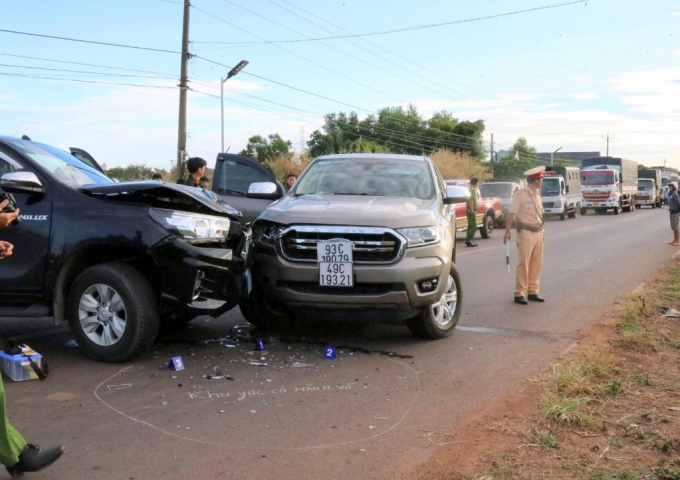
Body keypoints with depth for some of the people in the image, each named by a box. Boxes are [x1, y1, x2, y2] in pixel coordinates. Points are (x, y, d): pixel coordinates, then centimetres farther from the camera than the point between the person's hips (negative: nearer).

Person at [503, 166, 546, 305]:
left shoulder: (537, 194, 10)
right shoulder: (521, 194, -12)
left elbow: (539, 213, 14)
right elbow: (511, 213, -14)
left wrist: (541, 230, 12)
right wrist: (507, 231, -19)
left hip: (538, 232, 7)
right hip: (526, 233, -7)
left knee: (536, 263, 9)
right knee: (524, 264, -5)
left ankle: (533, 291, 17)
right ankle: (519, 293, 1)